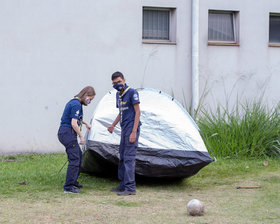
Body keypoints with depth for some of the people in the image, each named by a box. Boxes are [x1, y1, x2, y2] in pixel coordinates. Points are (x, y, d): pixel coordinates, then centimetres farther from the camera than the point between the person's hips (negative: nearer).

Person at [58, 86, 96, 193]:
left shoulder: (73, 102, 17)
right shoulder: (77, 105, -16)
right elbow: (74, 124, -20)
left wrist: (85, 123, 24)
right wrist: (81, 136, -11)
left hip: (64, 133, 11)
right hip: (68, 133, -11)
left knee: (78, 155, 22)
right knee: (74, 159, -11)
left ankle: (73, 181, 32)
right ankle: (68, 187, -12)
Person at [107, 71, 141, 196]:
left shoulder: (132, 92, -11)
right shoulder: (119, 94, 15)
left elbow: (137, 112, -14)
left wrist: (134, 132, -19)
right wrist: (113, 125, 21)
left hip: (131, 129, -9)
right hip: (124, 129, 9)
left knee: (129, 158, -12)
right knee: (122, 158, 12)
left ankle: (130, 188, -13)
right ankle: (123, 185, 20)